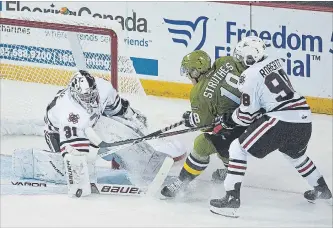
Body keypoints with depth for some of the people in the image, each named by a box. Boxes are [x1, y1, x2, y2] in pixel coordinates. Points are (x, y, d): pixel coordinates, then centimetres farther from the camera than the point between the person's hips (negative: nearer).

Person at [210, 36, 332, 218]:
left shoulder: (250, 76, -8)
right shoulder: (274, 61, 13)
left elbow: (247, 115, -5)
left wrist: (228, 121, 12)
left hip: (282, 121, -8)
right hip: (304, 117, 8)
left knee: (238, 148, 2)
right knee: (295, 154, 37)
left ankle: (232, 198, -6)